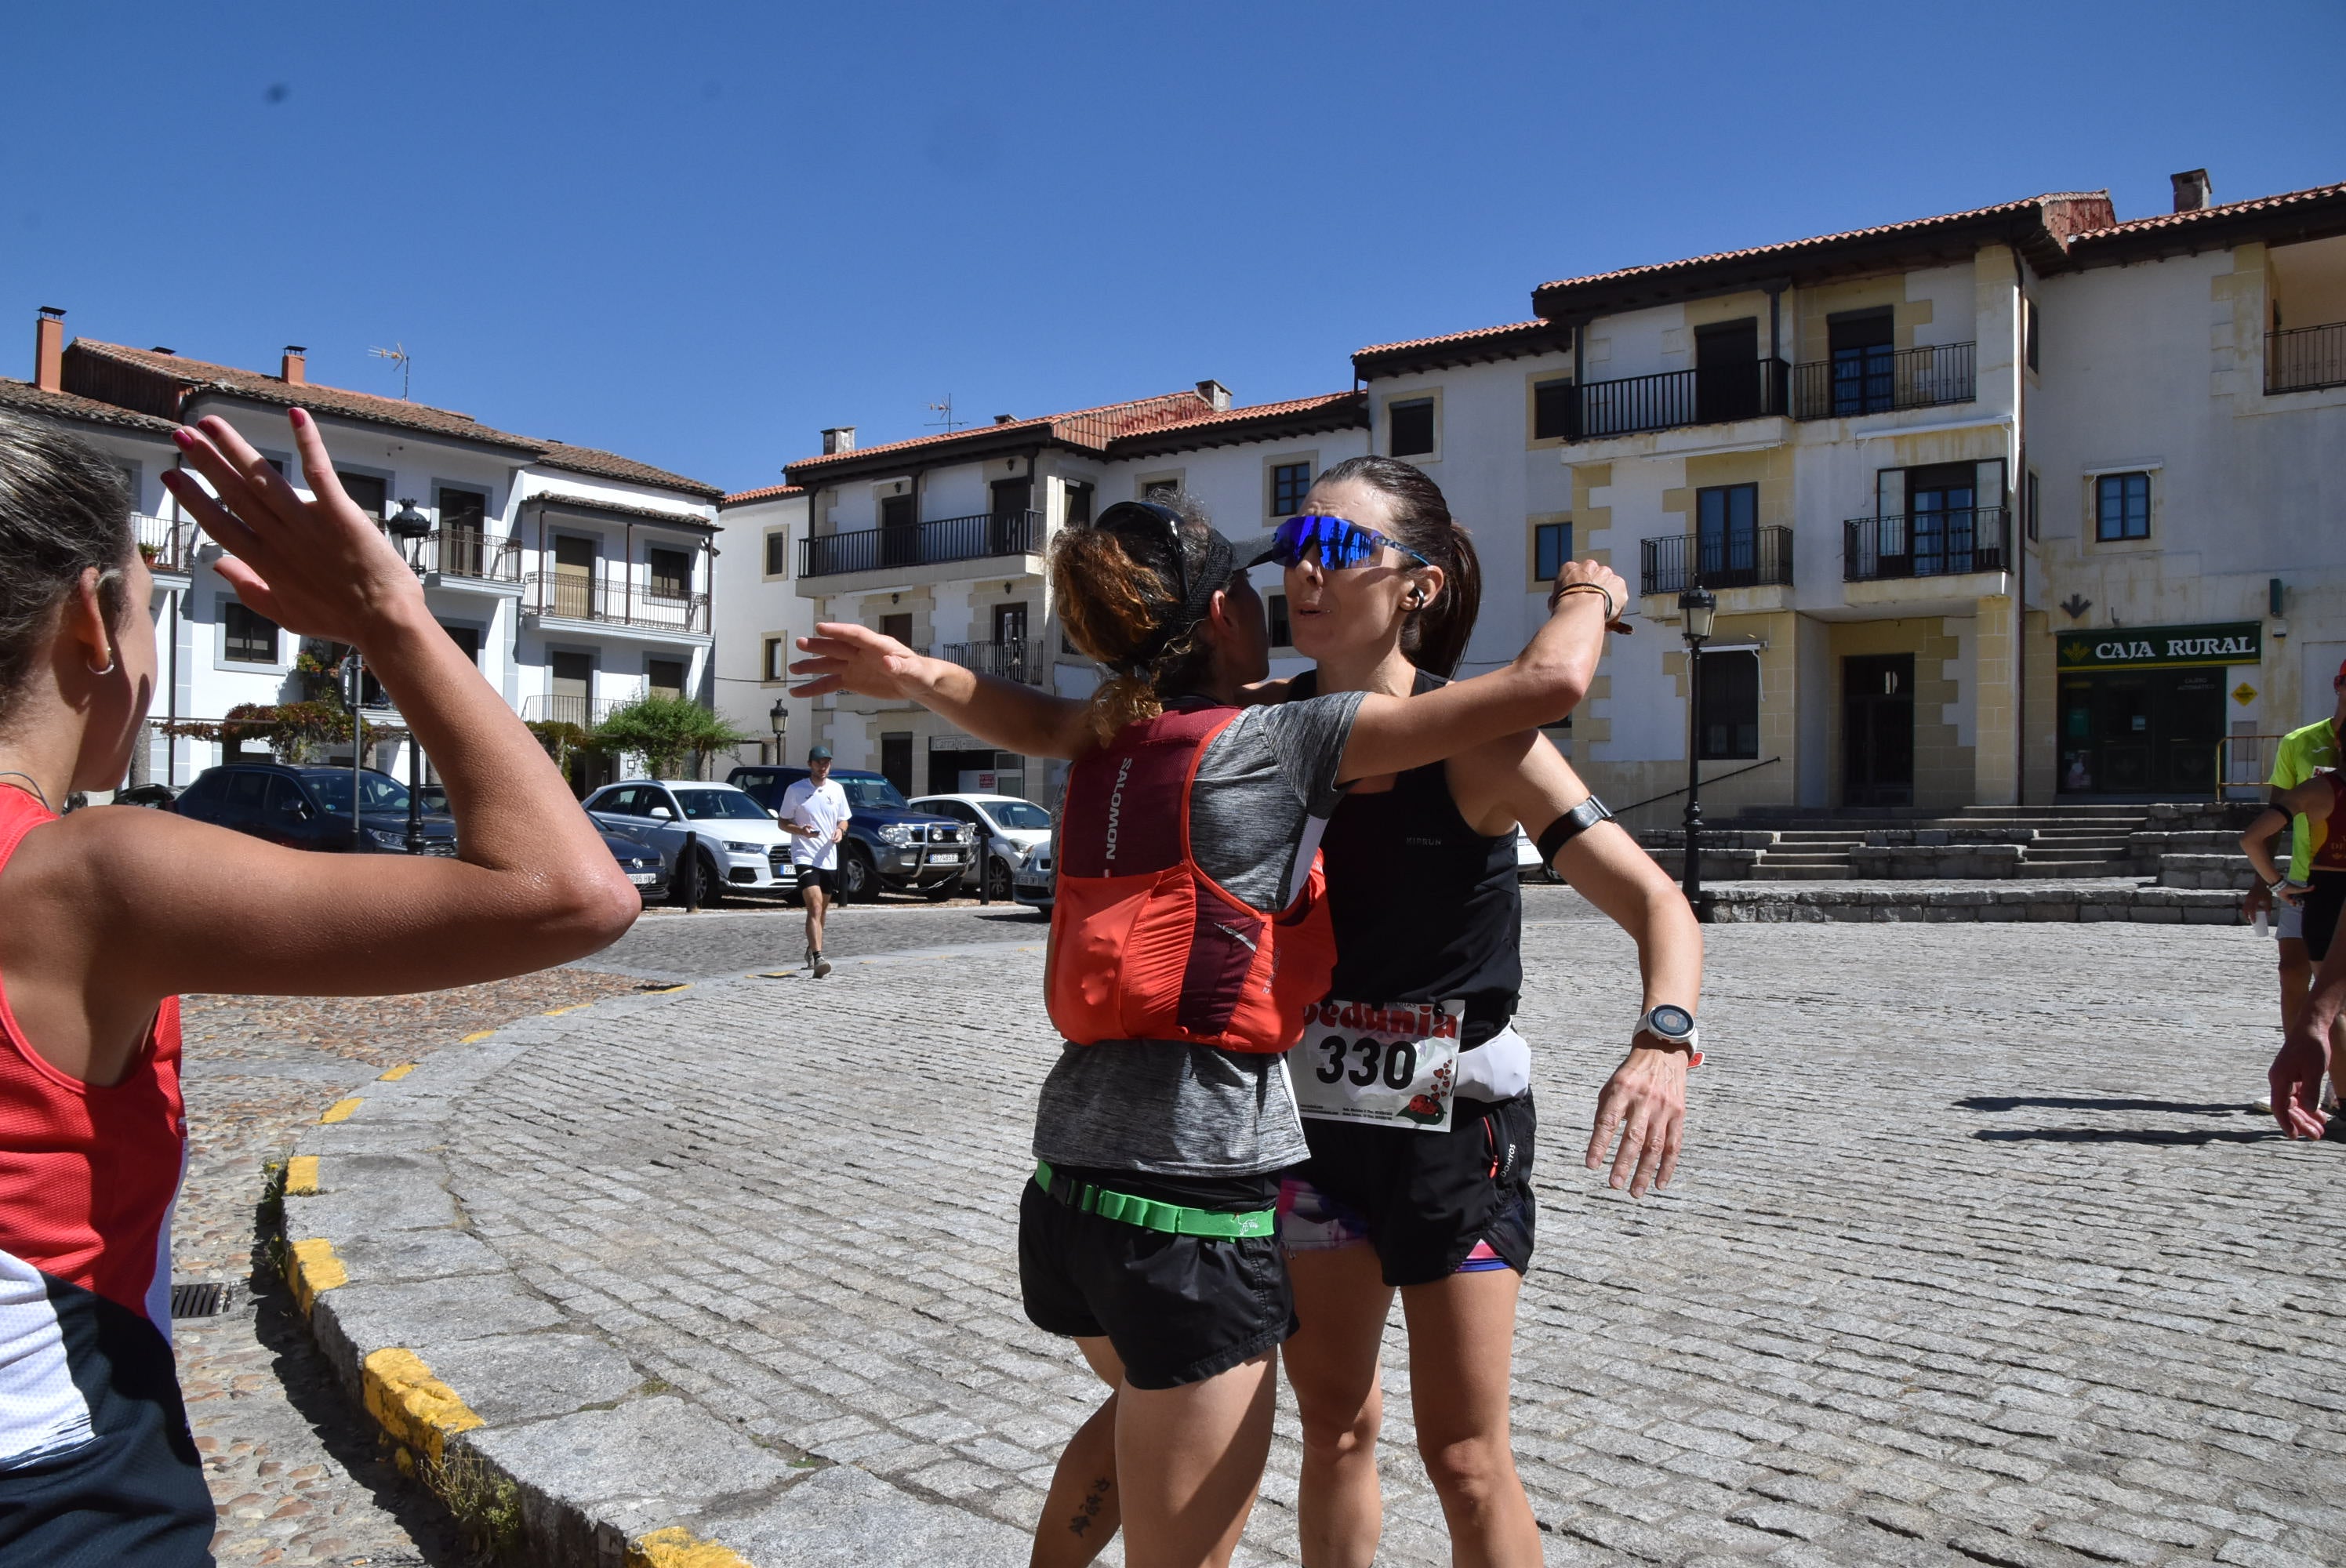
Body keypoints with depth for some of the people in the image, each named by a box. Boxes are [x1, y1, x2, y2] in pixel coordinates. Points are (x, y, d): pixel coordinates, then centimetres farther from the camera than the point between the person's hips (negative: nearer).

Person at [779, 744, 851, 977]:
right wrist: (800, 830, -18)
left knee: (821, 909, 15)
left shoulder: (837, 789, 10)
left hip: (829, 858, 5)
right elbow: (783, 822, 2)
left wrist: (840, 830, -4)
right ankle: (818, 957, -27)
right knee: (815, 906, -19)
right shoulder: (795, 790, -2)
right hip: (805, 856, -5)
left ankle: (811, 950, 35)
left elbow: (843, 819, 19)